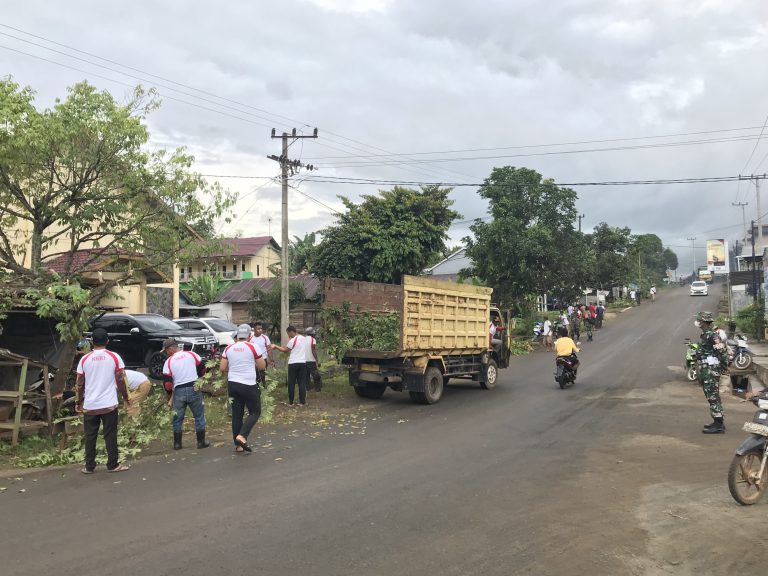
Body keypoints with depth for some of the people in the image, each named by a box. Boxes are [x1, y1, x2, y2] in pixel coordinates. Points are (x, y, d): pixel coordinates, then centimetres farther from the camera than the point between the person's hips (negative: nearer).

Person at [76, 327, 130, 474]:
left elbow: (80, 384, 3)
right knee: (110, 436, 6)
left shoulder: (84, 359, -1)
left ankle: (89, 467, 15)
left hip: (90, 406, 1)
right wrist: (126, 398, 7)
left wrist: (78, 402, 16)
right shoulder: (114, 357, -6)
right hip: (109, 405, -1)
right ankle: (113, 465, 10)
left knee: (90, 436, 10)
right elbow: (120, 381, -5)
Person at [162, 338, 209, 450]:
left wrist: (170, 396, 16)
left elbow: (167, 383, -1)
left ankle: (177, 444, 20)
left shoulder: (168, 362, 1)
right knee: (199, 416, 10)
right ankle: (201, 443, 11)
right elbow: (202, 369, 6)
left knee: (178, 419, 14)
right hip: (194, 389, 0)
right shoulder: (192, 355, 3)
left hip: (178, 392, 0)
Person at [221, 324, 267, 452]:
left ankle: (238, 445, 12)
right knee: (255, 412, 6)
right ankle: (242, 436, -13)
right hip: (249, 385, -5)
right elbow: (262, 366, -1)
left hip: (232, 384, 5)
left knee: (237, 414, 10)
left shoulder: (228, 348, 4)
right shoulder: (252, 347, -7)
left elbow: (222, 368, 5)